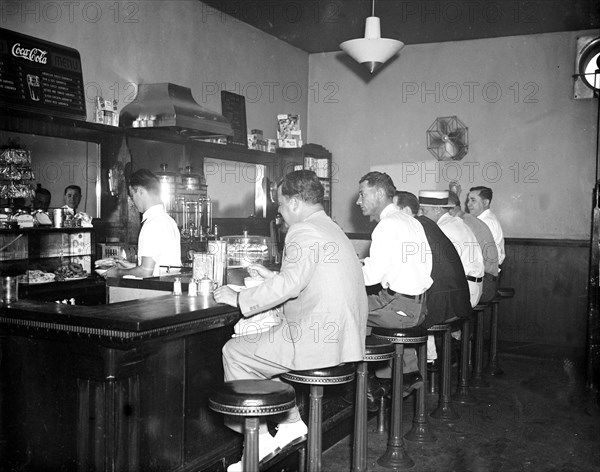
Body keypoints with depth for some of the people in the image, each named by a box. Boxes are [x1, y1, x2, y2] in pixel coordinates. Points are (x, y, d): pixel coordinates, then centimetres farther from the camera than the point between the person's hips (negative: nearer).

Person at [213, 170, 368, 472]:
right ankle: (289, 423, 21)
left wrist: (239, 299, -14)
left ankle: (260, 437, 8)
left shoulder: (304, 232, -14)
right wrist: (272, 276, 29)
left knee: (234, 352, 2)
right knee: (259, 339, 26)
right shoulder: (332, 229, 17)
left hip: (317, 343, -10)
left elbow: (289, 286, -24)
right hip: (343, 340, 10)